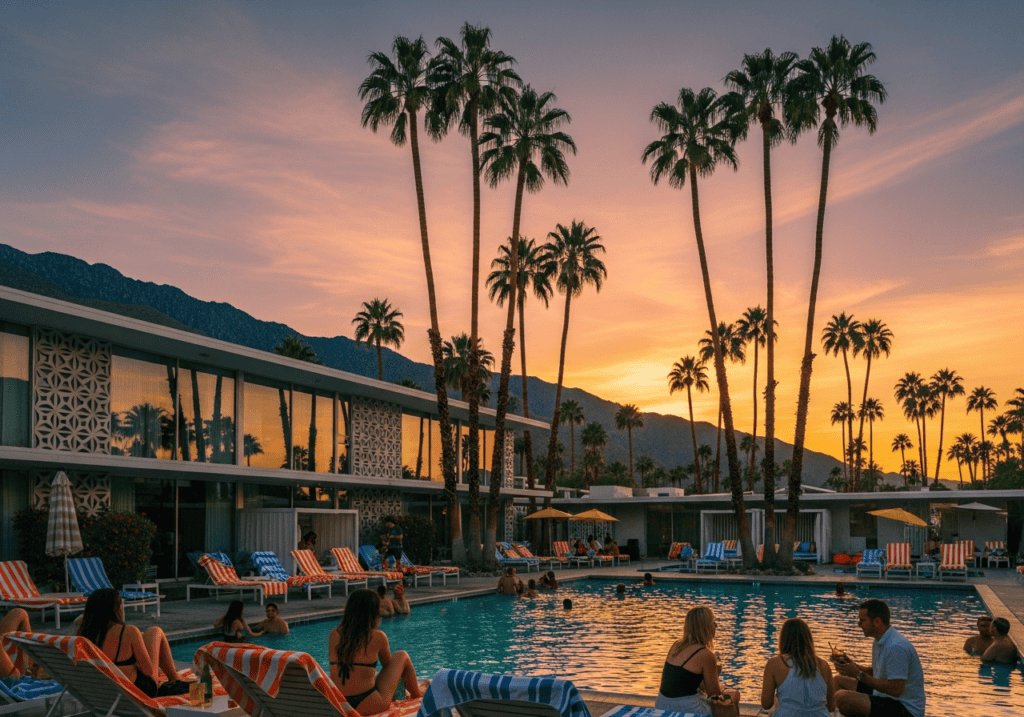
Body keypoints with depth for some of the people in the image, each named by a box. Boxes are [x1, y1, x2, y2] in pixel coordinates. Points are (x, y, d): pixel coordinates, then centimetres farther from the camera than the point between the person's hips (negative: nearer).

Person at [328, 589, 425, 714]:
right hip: (368, 705, -4)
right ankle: (416, 694, 41)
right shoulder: (378, 637, -10)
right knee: (402, 656, 17)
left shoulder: (334, 634, 0)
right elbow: (388, 664, 9)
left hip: (339, 704, 5)